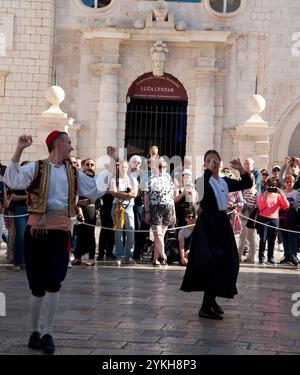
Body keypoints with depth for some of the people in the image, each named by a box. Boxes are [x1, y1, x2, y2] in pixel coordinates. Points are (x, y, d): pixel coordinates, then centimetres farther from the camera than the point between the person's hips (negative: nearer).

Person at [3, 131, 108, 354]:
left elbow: (96, 190, 18)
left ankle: (47, 333, 5)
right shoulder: (36, 168, -2)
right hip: (36, 232, -2)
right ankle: (35, 331, 23)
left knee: (53, 284, -6)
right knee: (37, 286, 6)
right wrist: (19, 150, -24)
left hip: (60, 233, 3)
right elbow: (12, 181, -18)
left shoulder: (73, 173, 13)